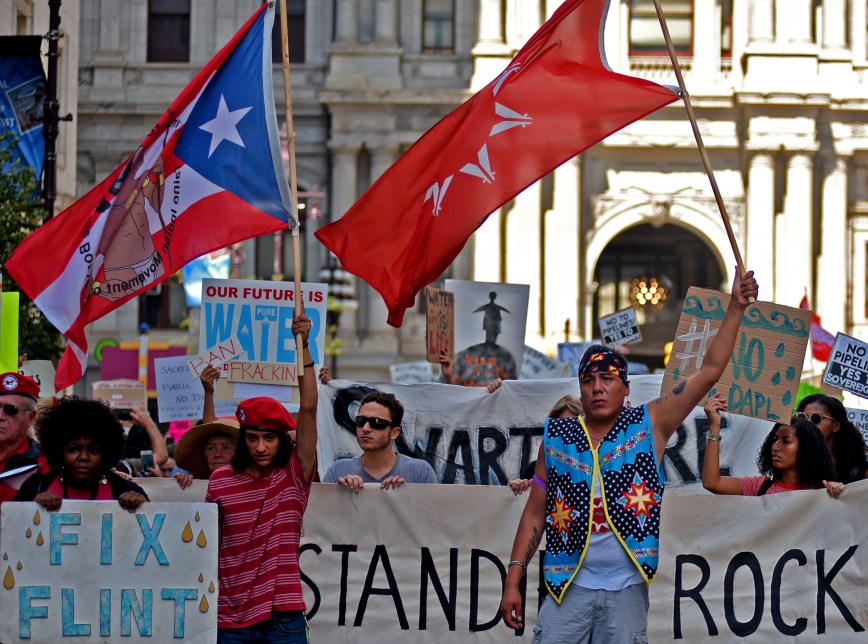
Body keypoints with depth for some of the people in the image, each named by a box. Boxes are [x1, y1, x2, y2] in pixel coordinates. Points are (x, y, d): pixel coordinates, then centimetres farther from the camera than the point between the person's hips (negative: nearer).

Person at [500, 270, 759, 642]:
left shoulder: (650, 425, 2)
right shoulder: (556, 437, 5)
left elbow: (709, 371, -2)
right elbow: (535, 514, 8)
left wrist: (736, 308, -8)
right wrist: (513, 581, 3)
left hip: (626, 589, 0)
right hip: (568, 585, 1)